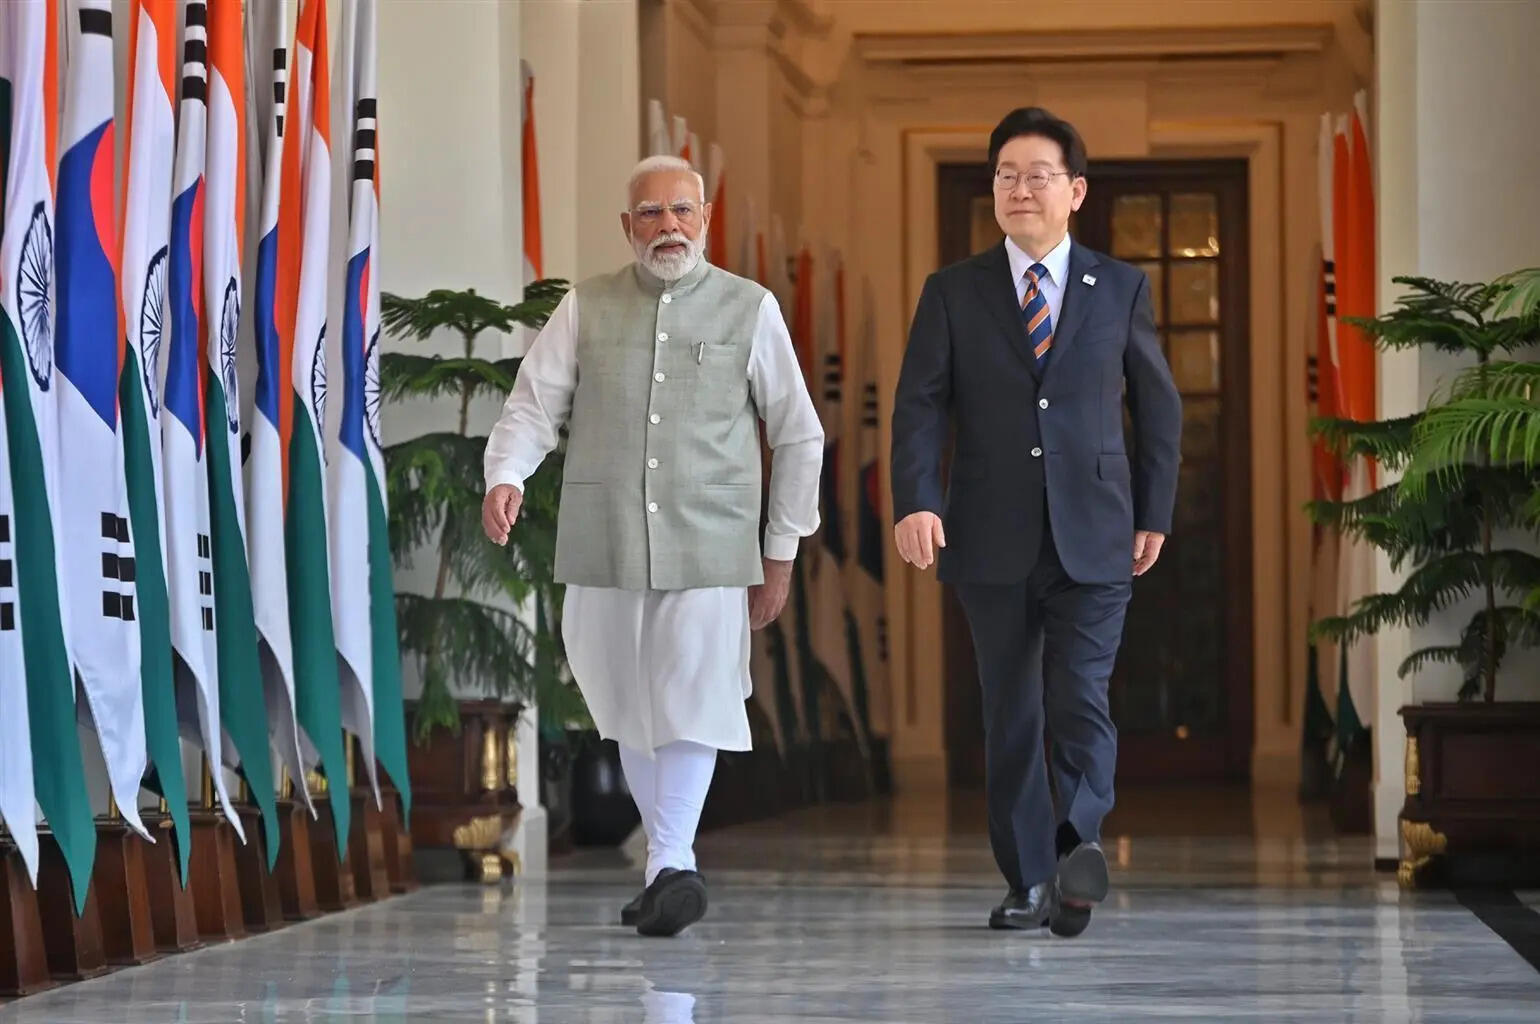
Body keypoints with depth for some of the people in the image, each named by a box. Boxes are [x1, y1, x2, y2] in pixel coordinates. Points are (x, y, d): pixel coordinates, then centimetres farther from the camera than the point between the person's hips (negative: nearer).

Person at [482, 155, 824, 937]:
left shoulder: (750, 311, 6)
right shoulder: (585, 309, 8)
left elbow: (798, 436, 11)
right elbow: (534, 405, 3)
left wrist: (781, 552, 8)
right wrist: (504, 476, -18)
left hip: (708, 548, -2)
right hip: (602, 548, 2)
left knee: (693, 703, -13)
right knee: (628, 712, 8)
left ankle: (670, 865, -14)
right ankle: (675, 866, 19)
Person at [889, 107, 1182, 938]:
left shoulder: (1120, 289, 7)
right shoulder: (952, 293, 5)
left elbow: (1158, 407, 13)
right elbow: (920, 405, -2)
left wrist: (1154, 513, 9)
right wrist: (915, 502, -17)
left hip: (1093, 539, -1)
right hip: (992, 541, 1)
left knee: (1081, 699, -14)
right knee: (1009, 715, 6)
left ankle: (1078, 846, -27)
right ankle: (1029, 881, 14)